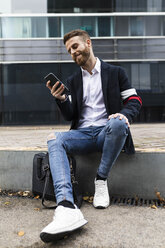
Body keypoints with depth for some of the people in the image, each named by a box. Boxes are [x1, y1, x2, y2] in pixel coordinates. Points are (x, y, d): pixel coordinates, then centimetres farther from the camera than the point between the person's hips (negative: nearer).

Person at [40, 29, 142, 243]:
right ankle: (67, 208, -46)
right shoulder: (72, 81, 20)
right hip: (83, 134, 3)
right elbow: (70, 116, 13)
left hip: (108, 132, -2)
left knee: (117, 123, -37)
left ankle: (101, 180, -17)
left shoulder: (115, 72, 12)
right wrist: (60, 99, -8)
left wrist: (125, 114, -16)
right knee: (54, 139, -28)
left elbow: (134, 101, 8)